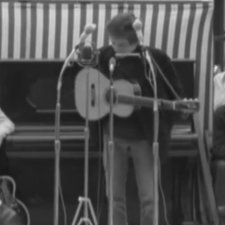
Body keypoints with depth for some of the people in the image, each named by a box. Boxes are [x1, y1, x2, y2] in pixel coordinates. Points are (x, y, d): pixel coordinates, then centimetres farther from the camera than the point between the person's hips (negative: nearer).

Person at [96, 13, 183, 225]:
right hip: (113, 135, 3)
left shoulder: (156, 58, -11)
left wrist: (162, 127, -9)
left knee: (149, 198, -1)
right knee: (114, 196, 7)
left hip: (144, 137, -3)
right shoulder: (105, 55, -4)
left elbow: (175, 93, -3)